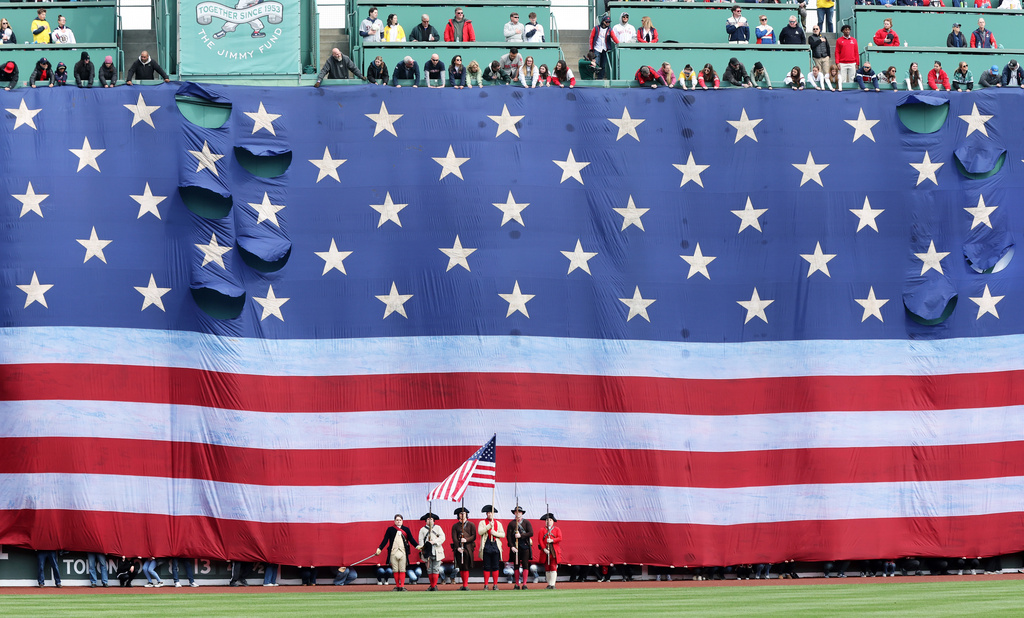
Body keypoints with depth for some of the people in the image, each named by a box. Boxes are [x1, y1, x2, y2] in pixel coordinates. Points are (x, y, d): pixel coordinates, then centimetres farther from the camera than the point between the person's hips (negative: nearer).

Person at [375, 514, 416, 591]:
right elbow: (385, 540, 6)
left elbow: (411, 539, 10)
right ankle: (397, 586, 8)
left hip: (403, 552, 0)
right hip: (393, 552, 0)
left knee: (402, 570, -6)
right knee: (395, 570, 1)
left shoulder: (406, 529, 12)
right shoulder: (390, 529, 9)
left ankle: (402, 586, -8)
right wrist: (379, 549, -5)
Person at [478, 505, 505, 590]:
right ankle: (485, 585, 3)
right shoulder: (482, 522, 8)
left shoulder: (498, 523, 14)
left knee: (495, 567, 1)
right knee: (487, 567, -2)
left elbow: (503, 534, 8)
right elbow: (480, 532, -8)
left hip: (496, 546, 2)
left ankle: (495, 585, 5)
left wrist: (494, 533, -9)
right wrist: (489, 526, -15)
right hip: (486, 547, -2)